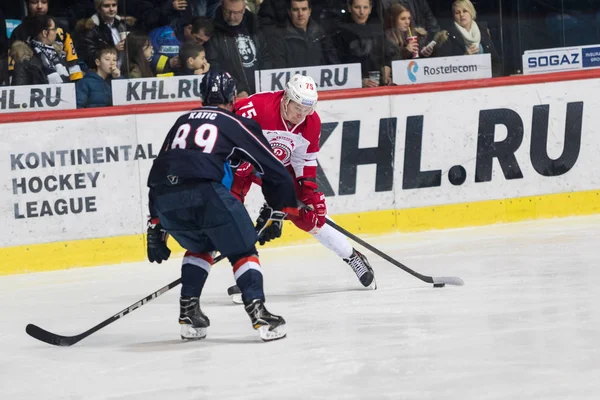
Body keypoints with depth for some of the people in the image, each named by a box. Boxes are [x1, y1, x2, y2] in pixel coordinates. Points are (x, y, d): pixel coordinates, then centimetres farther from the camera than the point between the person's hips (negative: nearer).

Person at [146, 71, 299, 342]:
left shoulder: (182, 123, 31)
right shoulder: (237, 124, 17)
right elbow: (275, 172, 16)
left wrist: (156, 228, 34)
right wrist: (275, 214, 30)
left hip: (165, 198, 5)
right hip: (205, 192, -5)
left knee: (199, 246, 30)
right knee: (243, 251, 10)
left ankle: (189, 313, 22)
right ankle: (258, 313, -6)